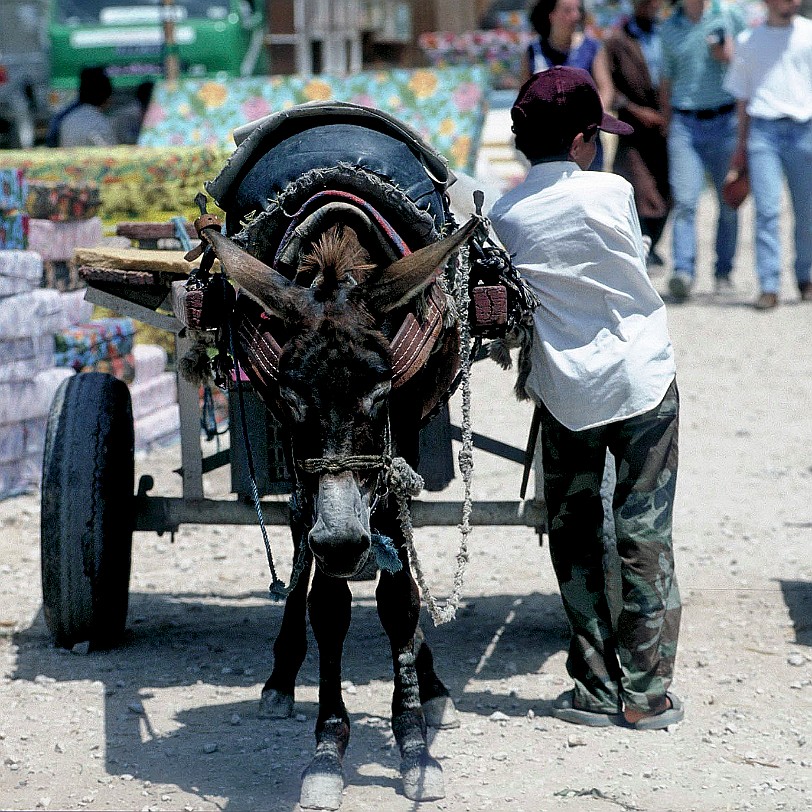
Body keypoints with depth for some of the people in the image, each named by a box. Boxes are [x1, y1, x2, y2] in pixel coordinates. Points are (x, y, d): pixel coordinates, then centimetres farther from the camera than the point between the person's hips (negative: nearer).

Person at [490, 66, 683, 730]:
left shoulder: (505, 217, -3)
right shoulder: (610, 191, -9)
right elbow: (638, 265, 5)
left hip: (564, 393, 2)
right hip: (644, 377, -2)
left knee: (575, 538, 12)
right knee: (645, 535, 4)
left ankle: (596, 690, 12)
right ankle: (646, 692, 6)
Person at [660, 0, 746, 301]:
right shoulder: (670, 27, 11)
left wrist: (730, 57, -10)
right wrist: (668, 125, 12)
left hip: (723, 120, -1)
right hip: (684, 123, 1)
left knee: (728, 202, 4)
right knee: (684, 200, -12)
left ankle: (723, 273, 15)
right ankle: (683, 271, -19)